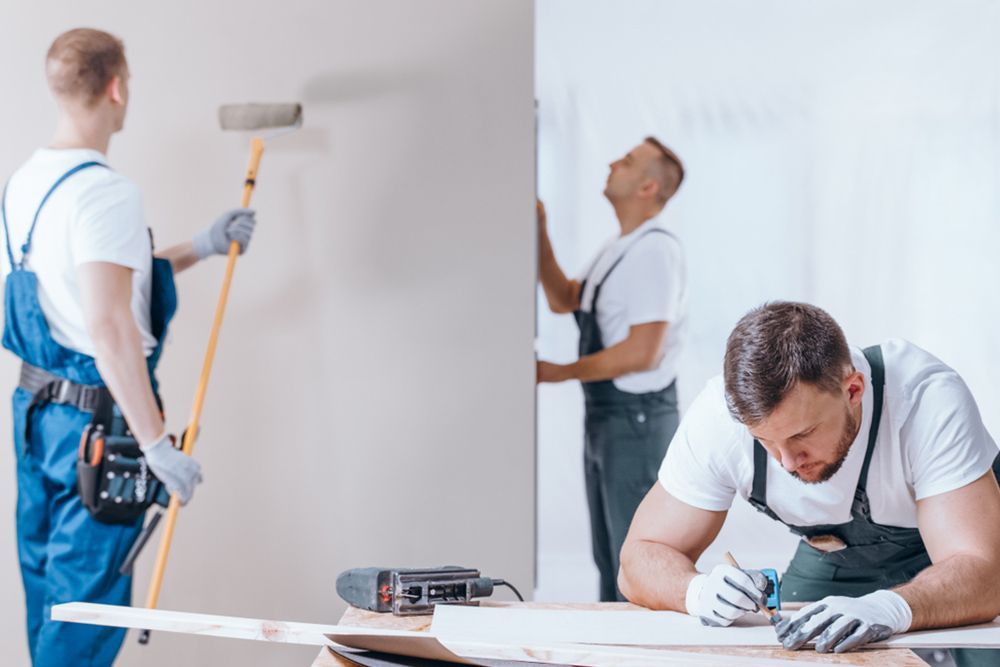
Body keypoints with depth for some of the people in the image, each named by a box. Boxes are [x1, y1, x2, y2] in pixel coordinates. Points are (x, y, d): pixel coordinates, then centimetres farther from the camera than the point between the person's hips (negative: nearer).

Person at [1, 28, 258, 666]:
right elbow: (110, 329, -26)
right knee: (87, 602, -1)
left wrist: (200, 248, 21)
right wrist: (157, 445, -23)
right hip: (97, 418, -9)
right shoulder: (105, 191, -20)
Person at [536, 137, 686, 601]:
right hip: (606, 419, 10)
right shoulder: (618, 249, 12)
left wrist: (560, 372, -15)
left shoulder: (655, 251, -19)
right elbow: (561, 299, 16)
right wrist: (539, 232, 5)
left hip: (638, 422, -10)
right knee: (609, 557, 18)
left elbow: (641, 353, -23)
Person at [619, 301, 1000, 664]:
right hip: (833, 562, 2)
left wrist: (890, 609, -59)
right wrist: (697, 590, -41)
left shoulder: (931, 399, -34)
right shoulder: (721, 413, -25)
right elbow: (642, 558, -19)